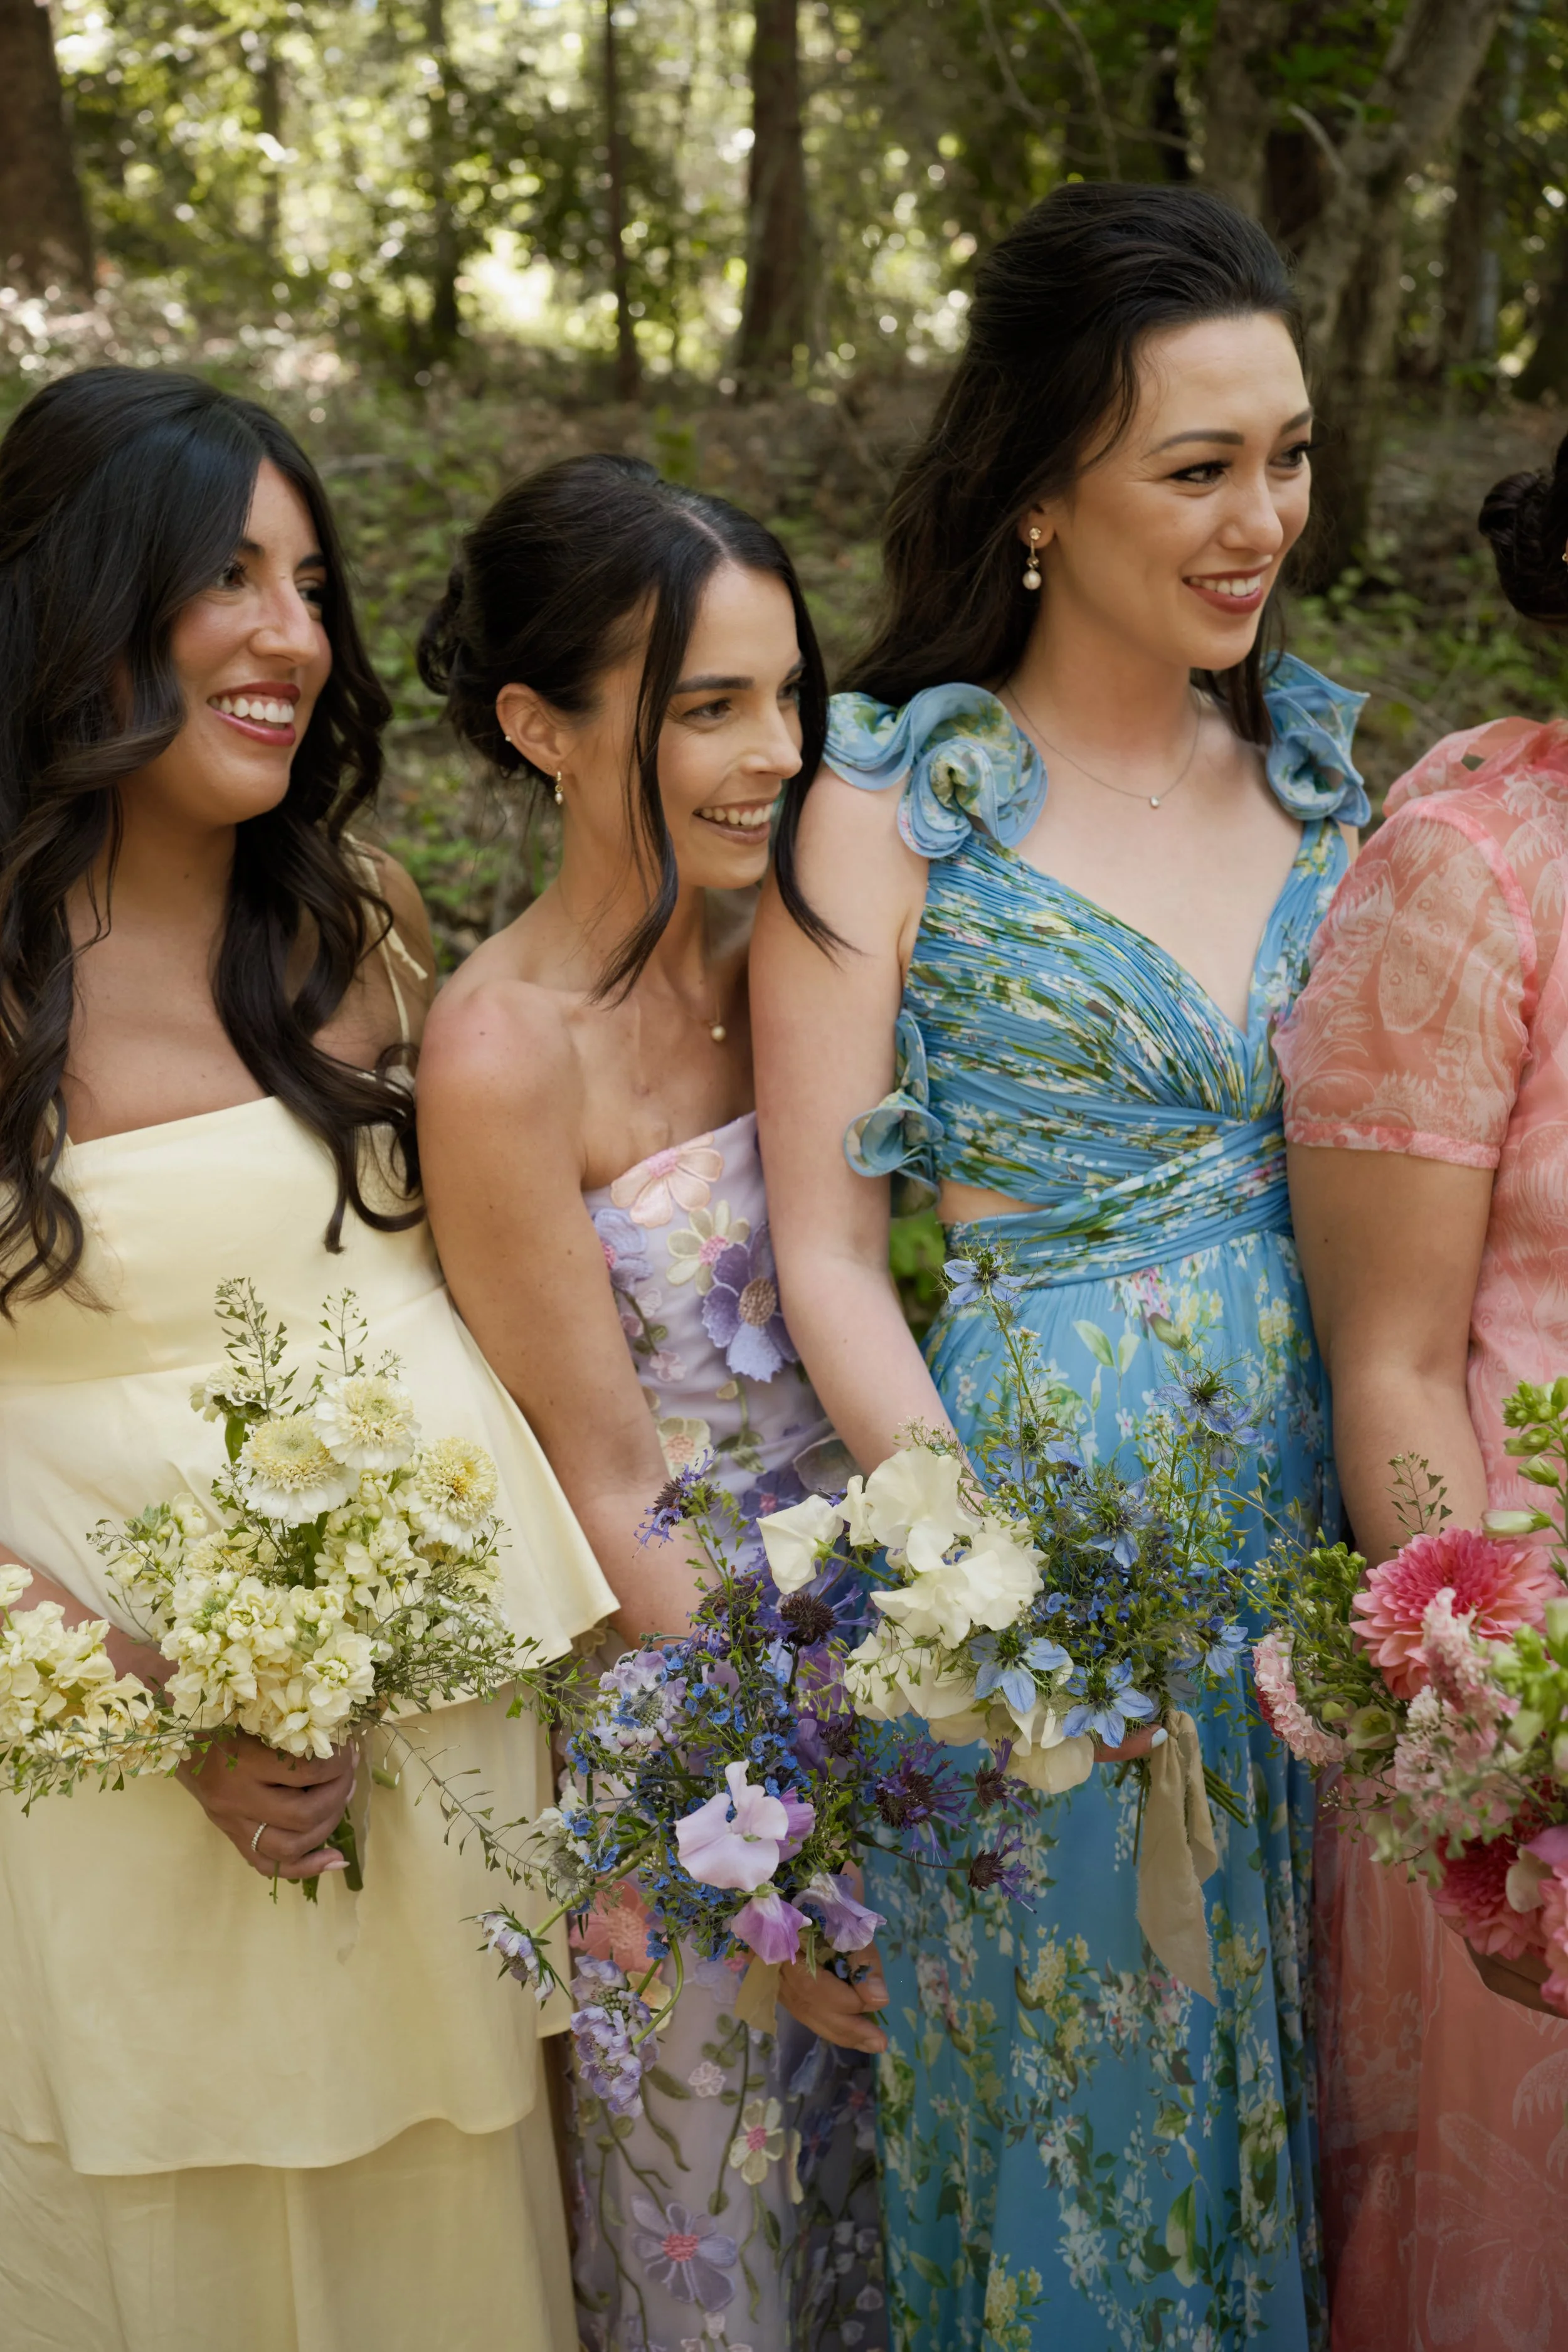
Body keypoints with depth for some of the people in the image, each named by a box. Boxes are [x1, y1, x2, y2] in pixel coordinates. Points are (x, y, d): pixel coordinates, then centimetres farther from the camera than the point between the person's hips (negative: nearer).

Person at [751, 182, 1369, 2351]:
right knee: (1068, 2070, 12)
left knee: (1277, 2046, 19)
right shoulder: (890, 793, -10)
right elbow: (828, 1252, -9)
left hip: (1313, 1488, 5)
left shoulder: (1319, 761, 5)